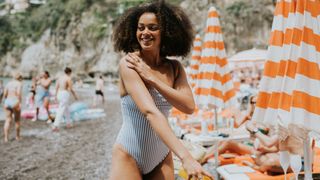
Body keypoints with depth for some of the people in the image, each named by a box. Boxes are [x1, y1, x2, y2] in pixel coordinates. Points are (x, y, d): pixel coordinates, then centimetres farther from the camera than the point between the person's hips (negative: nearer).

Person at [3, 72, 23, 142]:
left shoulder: (8, 83, 13)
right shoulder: (19, 84, -4)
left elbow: (4, 94, 8)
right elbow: (19, 93, -19)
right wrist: (19, 103, -20)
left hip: (7, 102, 5)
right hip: (15, 103, -5)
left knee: (8, 121, 2)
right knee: (17, 120, 11)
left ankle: (6, 137, -7)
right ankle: (17, 136, 21)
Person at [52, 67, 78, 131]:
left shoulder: (60, 77, 11)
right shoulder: (69, 78, -12)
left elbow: (56, 87, 10)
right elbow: (71, 89, -13)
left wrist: (56, 95, 18)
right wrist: (75, 96, 0)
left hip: (59, 94, 8)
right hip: (65, 95, -8)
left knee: (66, 109, 23)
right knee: (61, 111, -9)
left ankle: (68, 123, 32)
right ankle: (55, 126, -16)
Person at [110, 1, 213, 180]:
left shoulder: (175, 68, 1)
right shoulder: (129, 64, -15)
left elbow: (189, 106, -14)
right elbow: (150, 111, -27)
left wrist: (151, 77, -20)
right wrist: (186, 157, -36)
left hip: (162, 158, 4)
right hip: (128, 157, -4)